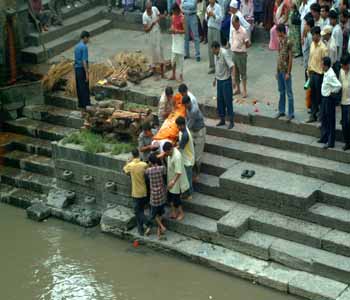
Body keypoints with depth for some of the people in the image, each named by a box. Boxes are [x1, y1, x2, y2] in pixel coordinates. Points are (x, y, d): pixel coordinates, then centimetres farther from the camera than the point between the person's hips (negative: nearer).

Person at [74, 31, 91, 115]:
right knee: (85, 90, -5)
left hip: (77, 70, 9)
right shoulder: (84, 47, -15)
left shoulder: (77, 47, 14)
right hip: (83, 70, -9)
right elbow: (84, 61, -21)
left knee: (80, 90, 11)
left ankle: (82, 110, 16)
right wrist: (87, 74, -21)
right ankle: (84, 110, -4)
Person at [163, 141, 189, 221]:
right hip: (171, 179, 9)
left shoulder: (177, 156, -33)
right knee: (170, 196, 18)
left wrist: (173, 182, -35)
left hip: (176, 181, -9)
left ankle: (181, 213, 24)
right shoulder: (170, 153, -6)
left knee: (176, 198, 4)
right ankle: (174, 212, 34)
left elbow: (179, 172, -34)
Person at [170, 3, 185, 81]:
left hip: (180, 38, -7)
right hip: (174, 38, 7)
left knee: (180, 56, -3)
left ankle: (181, 75, 5)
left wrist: (176, 31, -26)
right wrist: (172, 29, -4)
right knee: (173, 57, 9)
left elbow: (185, 30, -16)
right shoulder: (173, 16, 5)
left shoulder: (182, 18, -16)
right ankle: (173, 75, 18)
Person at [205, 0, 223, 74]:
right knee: (210, 48, 7)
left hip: (216, 29, -6)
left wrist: (213, 15, -21)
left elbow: (220, 18, -12)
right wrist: (207, 15, -5)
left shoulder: (218, 7, -8)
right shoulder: (208, 7, 10)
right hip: (209, 28, 6)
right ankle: (212, 66, 14)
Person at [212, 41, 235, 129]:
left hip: (226, 80, -8)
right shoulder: (216, 54, 3)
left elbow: (231, 66, -26)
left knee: (228, 101, -2)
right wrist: (215, 79, 22)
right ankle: (222, 120, 24)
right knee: (220, 100, 12)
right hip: (219, 80, 8)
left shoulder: (224, 53, -21)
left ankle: (231, 122, 7)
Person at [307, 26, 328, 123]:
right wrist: (308, 70, 15)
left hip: (319, 74, -7)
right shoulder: (312, 44, 6)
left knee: (319, 96, 4)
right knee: (313, 95, 12)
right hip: (312, 72, 7)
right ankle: (313, 115, 19)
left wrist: (324, 75, -17)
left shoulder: (323, 48, -18)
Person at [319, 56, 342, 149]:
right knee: (323, 118, 19)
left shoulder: (331, 75, -25)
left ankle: (331, 142, 7)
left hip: (329, 99, -10)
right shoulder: (326, 73, 4)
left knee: (330, 121, 0)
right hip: (324, 97, 10)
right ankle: (324, 138, 32)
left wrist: (333, 92, -19)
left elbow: (339, 85, -33)